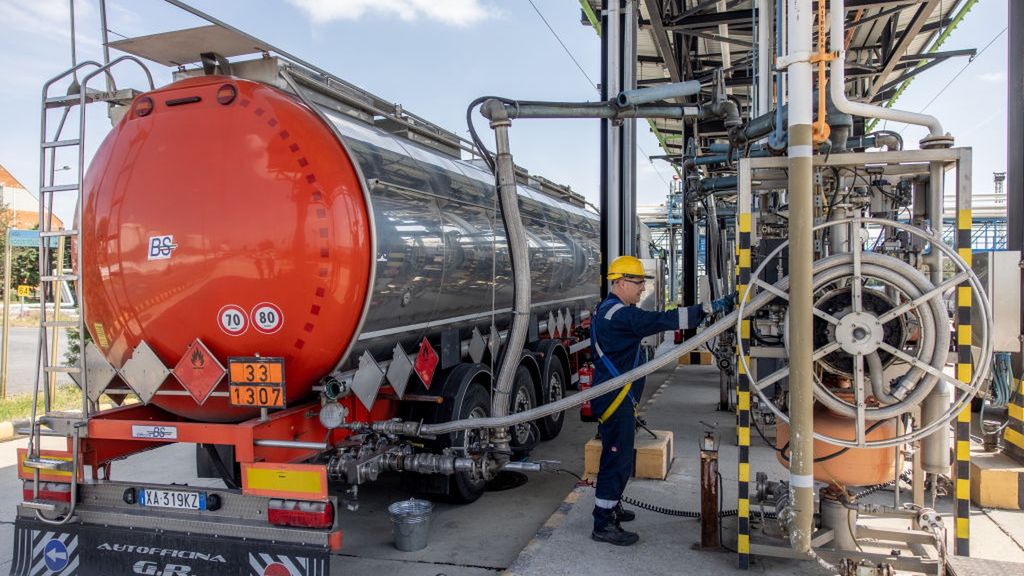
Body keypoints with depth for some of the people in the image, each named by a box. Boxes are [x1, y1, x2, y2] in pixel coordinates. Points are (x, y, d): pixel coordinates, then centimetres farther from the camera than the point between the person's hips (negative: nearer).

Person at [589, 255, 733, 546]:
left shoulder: (606, 310, 15)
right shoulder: (619, 314, -20)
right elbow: (663, 320, -28)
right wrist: (708, 309, -27)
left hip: (613, 398, 11)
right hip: (616, 399, -11)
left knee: (617, 456, 22)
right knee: (617, 459, -5)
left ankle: (611, 508, 37)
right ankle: (603, 525, 2)